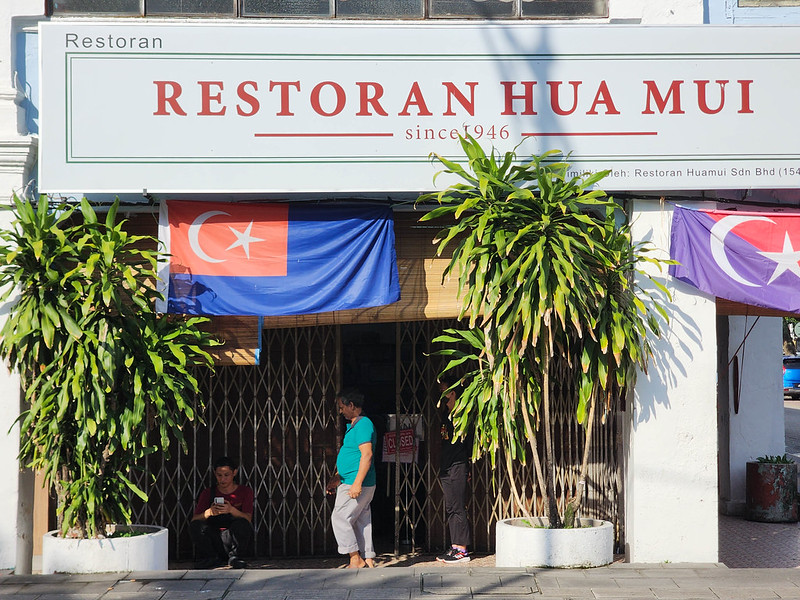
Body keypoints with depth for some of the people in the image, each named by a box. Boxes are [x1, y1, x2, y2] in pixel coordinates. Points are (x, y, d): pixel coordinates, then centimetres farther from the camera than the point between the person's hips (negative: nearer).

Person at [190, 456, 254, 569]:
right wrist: (209, 512, -25)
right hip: (213, 539, 2)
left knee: (241, 524, -32)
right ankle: (212, 558, -5)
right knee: (195, 526, -26)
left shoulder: (245, 491, 6)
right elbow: (194, 519, -3)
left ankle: (234, 557, -7)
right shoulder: (208, 493, 10)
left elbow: (248, 519, -9)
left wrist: (232, 510, -29)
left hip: (232, 539, -1)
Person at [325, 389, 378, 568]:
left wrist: (357, 483, -27)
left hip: (356, 485, -10)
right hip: (351, 483, 10)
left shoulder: (363, 424, -14)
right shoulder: (353, 426, 19)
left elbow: (366, 455, -23)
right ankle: (368, 559, 12)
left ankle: (355, 559, -6)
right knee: (361, 521, 10)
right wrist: (337, 478, 27)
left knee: (340, 518, -8)